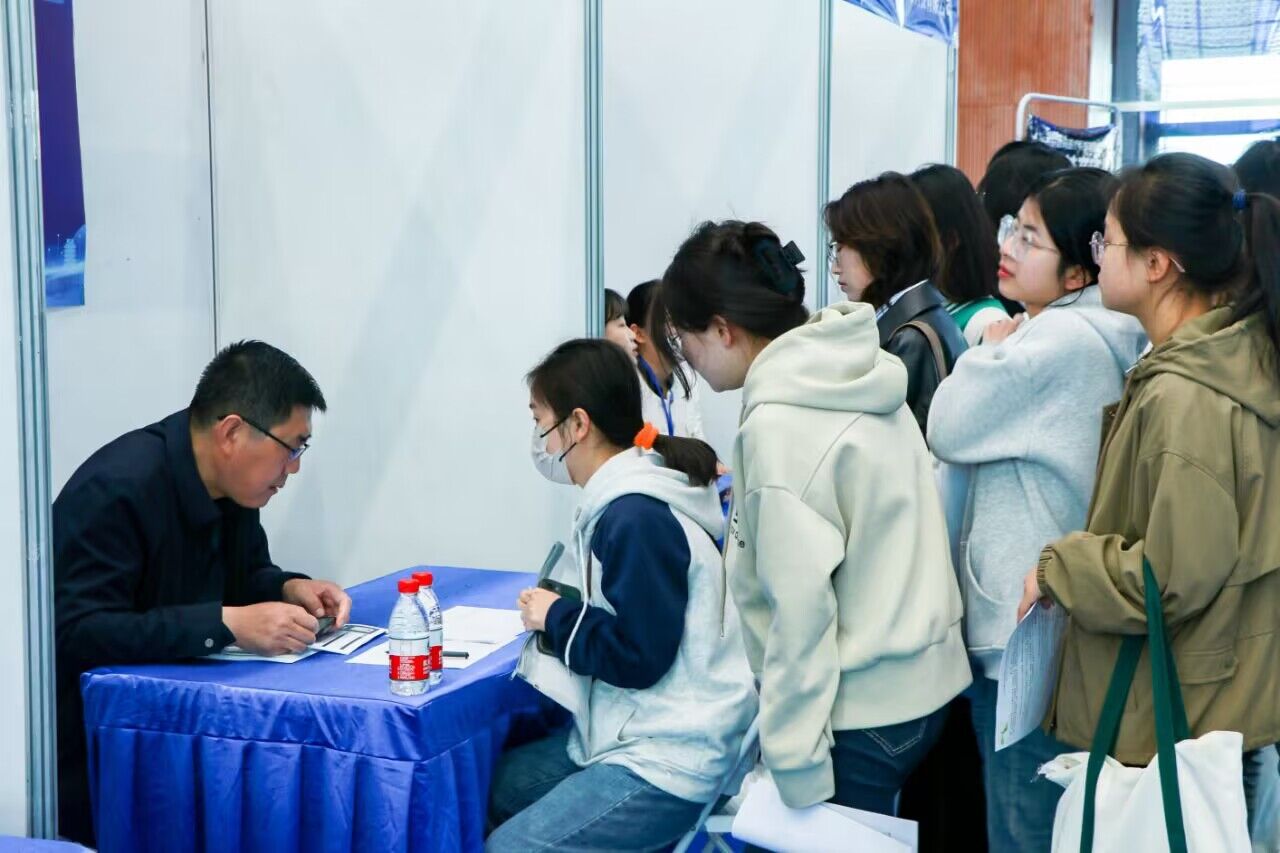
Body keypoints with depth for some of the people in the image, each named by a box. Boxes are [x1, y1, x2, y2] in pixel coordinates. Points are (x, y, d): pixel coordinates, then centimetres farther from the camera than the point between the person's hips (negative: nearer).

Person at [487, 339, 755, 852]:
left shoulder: (636, 518, -22)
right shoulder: (627, 500, 8)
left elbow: (639, 655, -23)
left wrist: (555, 619, -8)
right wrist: (561, 613, -1)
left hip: (669, 761, -10)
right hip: (635, 734, 10)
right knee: (494, 788, 11)